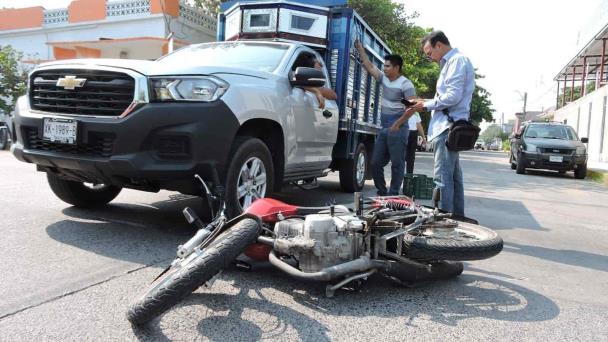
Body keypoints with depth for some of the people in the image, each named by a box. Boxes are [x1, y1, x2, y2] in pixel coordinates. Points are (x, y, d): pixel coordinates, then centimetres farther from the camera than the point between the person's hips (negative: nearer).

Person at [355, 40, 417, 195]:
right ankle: (382, 192, 17)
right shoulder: (384, 79, 13)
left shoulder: (405, 84, -8)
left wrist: (397, 124, -16)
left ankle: (393, 194, 3)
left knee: (397, 164, -2)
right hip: (384, 129, 8)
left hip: (398, 130, -8)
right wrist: (360, 48, 22)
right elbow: (369, 66, 20)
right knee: (376, 163, 7)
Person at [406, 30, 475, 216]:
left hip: (448, 126, -10)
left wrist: (426, 105, -6)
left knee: (442, 177, -12)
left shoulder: (457, 60, -7)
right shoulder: (451, 62, 24)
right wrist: (426, 103, 13)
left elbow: (452, 97, -17)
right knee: (453, 176, 13)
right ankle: (457, 217, 20)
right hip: (449, 126, 10)